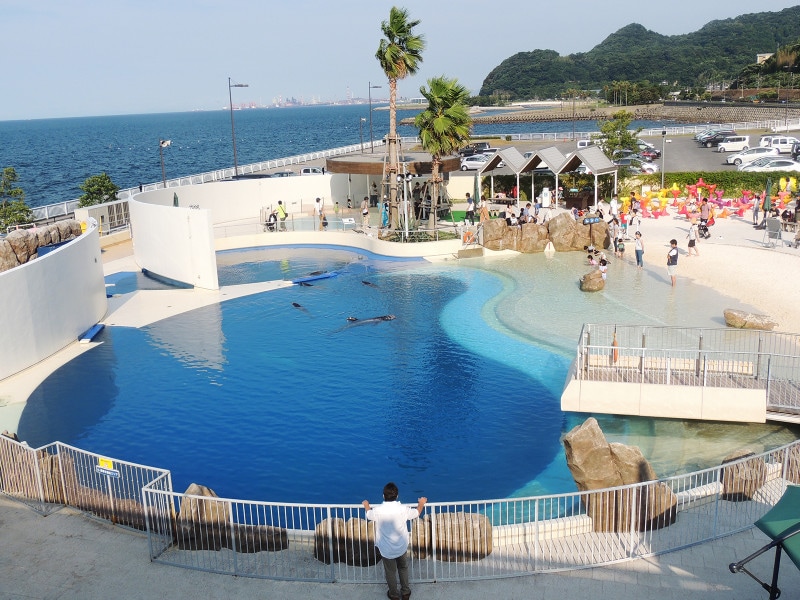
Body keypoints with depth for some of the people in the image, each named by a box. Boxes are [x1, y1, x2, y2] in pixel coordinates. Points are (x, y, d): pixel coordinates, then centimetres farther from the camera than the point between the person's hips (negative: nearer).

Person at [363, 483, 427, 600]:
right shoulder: (403, 509, -18)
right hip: (401, 547, 1)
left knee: (390, 572, 19)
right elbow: (417, 513, 3)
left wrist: (366, 505, 27)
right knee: (403, 568, 25)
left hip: (386, 549, -1)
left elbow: (369, 515, 6)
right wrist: (421, 503, 23)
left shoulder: (378, 510, -19)